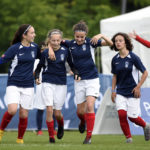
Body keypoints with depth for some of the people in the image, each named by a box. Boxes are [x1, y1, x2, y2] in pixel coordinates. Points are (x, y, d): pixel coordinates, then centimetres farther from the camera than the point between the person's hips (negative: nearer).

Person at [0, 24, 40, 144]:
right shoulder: (15, 48, -7)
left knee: (24, 114, 1)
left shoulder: (35, 47, 6)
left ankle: (20, 139, 18)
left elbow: (41, 57, 25)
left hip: (28, 86, 4)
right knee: (12, 110, -21)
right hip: (13, 84, -4)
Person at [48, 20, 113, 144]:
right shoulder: (70, 44, 0)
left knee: (90, 106, -17)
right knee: (80, 110, 5)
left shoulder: (91, 42, -6)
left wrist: (101, 36, -28)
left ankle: (89, 136, -11)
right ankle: (83, 121, 42)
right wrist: (50, 49, -10)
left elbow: (110, 43, -12)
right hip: (79, 80, 3)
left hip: (92, 79, -3)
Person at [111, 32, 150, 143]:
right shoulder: (115, 59, 3)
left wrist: (138, 87, -10)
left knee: (132, 116, -3)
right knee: (121, 114, -13)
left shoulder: (133, 57, -10)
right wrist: (113, 90, 7)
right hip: (120, 92, 4)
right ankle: (128, 137, 3)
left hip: (132, 92, -4)